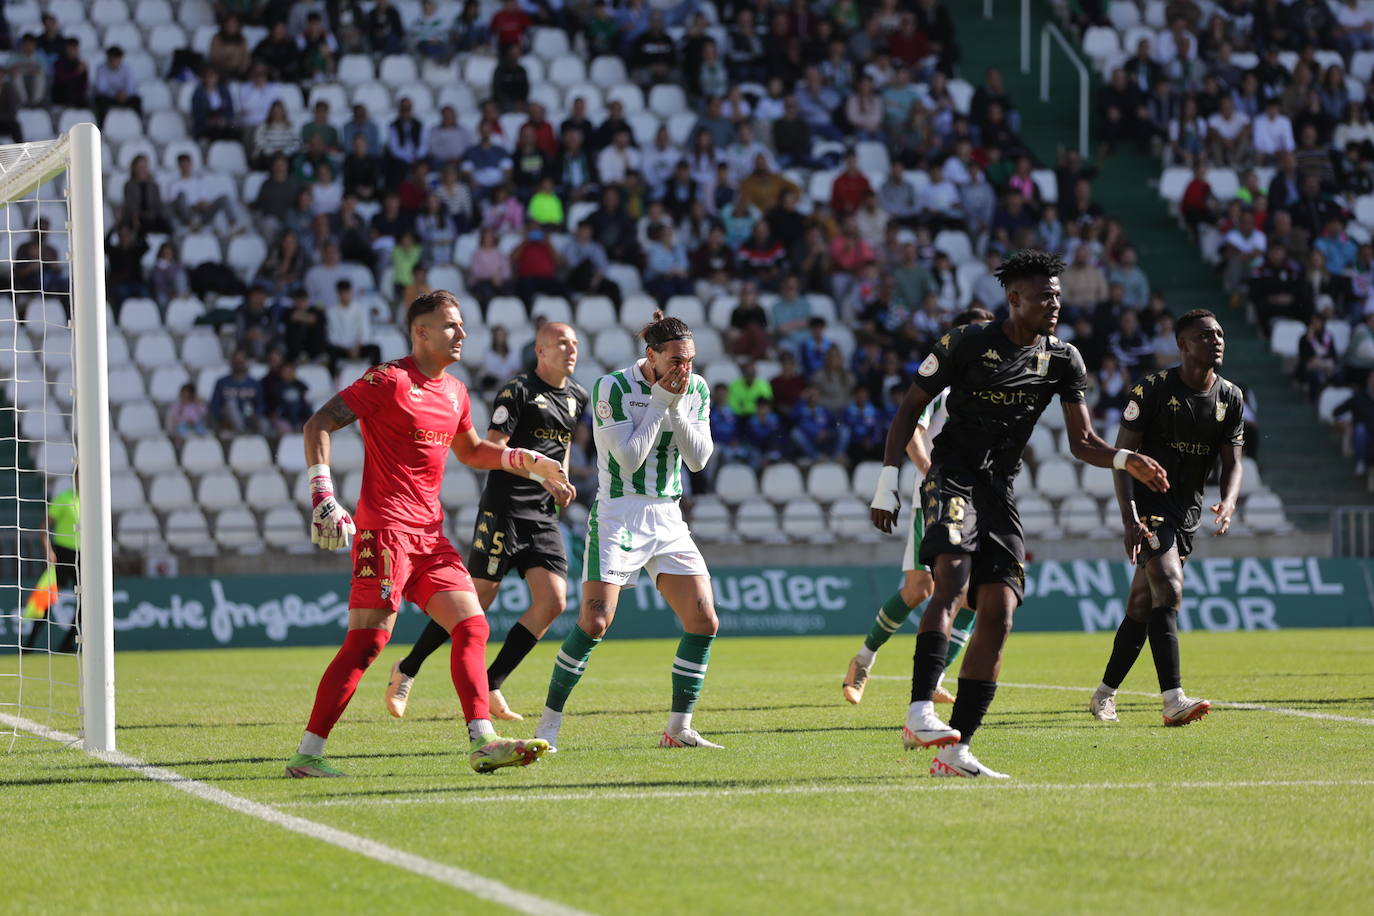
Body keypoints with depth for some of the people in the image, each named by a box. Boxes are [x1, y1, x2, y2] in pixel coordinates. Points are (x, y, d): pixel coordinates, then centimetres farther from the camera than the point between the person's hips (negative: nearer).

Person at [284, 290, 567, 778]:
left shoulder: (454, 391, 16)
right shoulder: (388, 381, -9)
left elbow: (469, 450, 34)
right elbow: (318, 424, -12)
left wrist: (531, 462, 23)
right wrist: (323, 496, -22)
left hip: (429, 532, 8)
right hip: (385, 529, -8)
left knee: (472, 626, 0)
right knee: (367, 641, -12)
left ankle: (482, 741, -2)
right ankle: (307, 753, -9)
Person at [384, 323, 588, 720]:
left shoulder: (576, 397, 14)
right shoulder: (518, 391, -9)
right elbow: (491, 448, -16)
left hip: (544, 515, 7)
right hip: (504, 511, -7)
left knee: (552, 602, -7)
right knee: (476, 601, -6)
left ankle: (489, 687, 1)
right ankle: (407, 670, 11)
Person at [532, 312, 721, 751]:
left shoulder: (696, 389, 4)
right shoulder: (613, 387, -12)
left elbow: (699, 459, -2)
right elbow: (629, 458, -17)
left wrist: (675, 407, -13)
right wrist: (661, 401, -16)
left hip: (668, 518, 5)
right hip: (617, 516, -5)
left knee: (704, 621, -5)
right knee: (594, 621, -16)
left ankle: (678, 728, 5)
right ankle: (548, 724, -4)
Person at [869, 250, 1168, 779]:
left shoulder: (1062, 360, 8)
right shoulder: (968, 343, -4)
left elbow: (1082, 442, 6)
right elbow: (910, 408, 2)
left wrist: (1126, 460, -14)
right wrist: (887, 482, -5)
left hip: (999, 492, 5)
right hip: (951, 478, -5)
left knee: (998, 614, -5)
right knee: (952, 578, -29)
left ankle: (955, 752, -2)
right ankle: (921, 712, -39)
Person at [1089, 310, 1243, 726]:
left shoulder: (1231, 399, 4)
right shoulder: (1153, 389, -12)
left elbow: (1232, 462, 6)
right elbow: (1121, 454, -12)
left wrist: (1228, 502, -16)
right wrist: (1129, 518, -22)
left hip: (1189, 512, 6)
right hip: (1149, 504, -6)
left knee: (1142, 606, 11)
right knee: (1169, 590, -22)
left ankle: (1104, 694, 24)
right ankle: (1173, 700, -29)